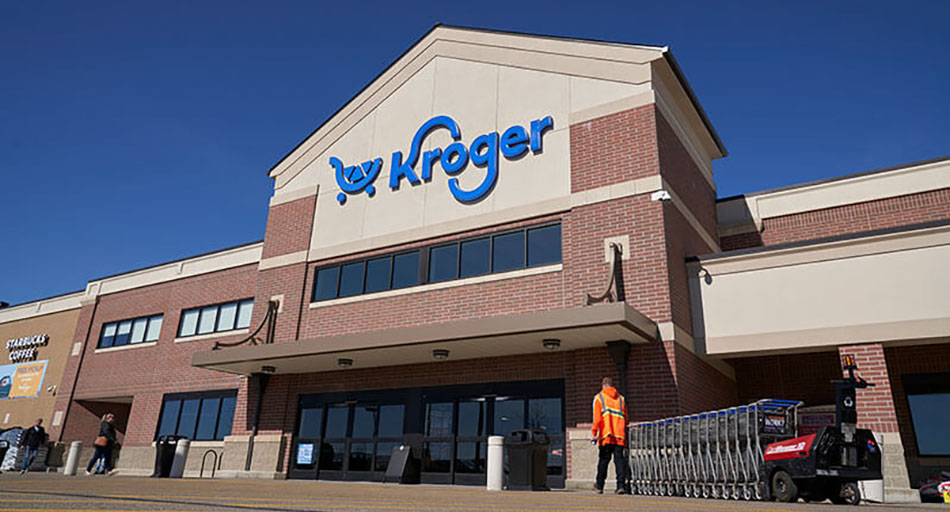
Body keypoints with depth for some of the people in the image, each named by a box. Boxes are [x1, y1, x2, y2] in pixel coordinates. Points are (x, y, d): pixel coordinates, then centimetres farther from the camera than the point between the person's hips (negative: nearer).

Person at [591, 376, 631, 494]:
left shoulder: (599, 397, 5)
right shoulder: (621, 398, 17)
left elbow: (597, 418, -4)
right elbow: (625, 418, 15)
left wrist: (594, 433, -4)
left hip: (605, 435, -2)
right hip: (620, 435, 2)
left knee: (603, 459, 6)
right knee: (619, 458, 1)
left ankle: (599, 486, 14)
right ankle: (621, 485, -10)